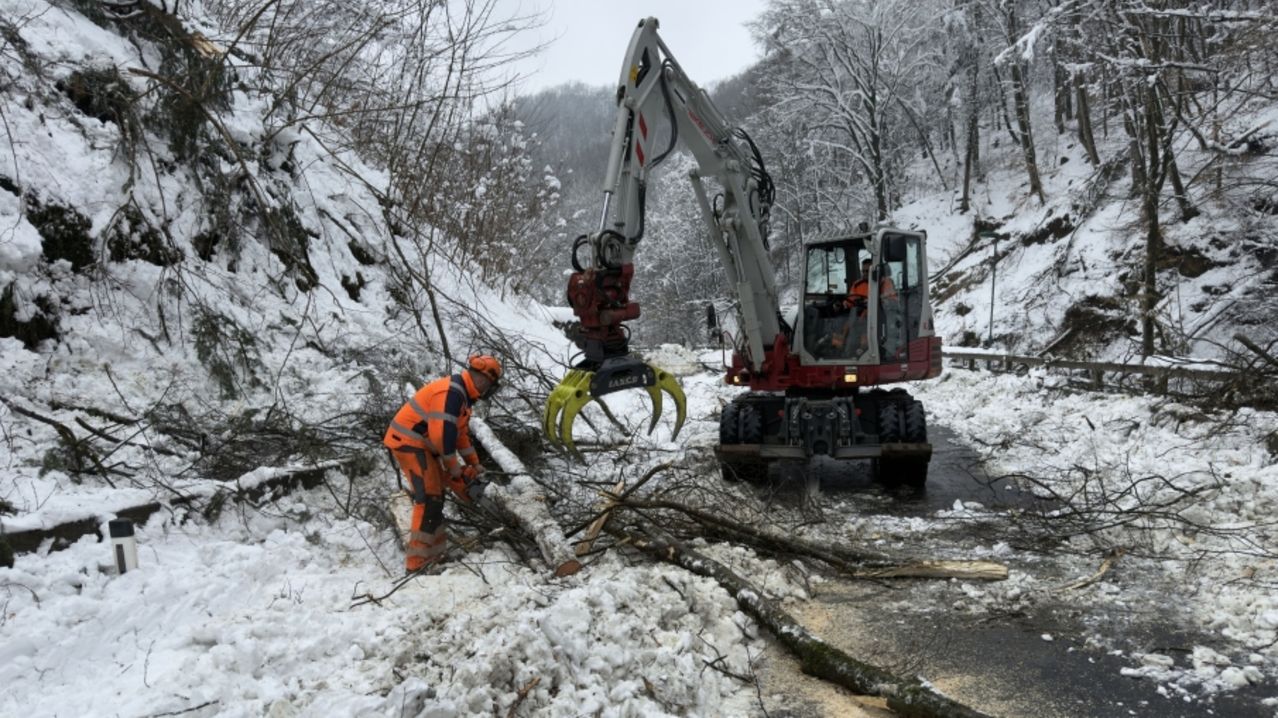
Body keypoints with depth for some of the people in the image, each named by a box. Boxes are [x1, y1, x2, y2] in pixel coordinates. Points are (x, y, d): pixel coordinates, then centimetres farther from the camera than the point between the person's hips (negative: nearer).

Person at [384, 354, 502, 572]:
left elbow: (461, 434, 22)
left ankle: (433, 551, 22)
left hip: (417, 444, 11)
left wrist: (474, 464, 19)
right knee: (429, 499, -14)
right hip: (408, 442, -11)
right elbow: (442, 434, -25)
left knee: (433, 497, 14)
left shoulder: (461, 396, 15)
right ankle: (418, 560, -14)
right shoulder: (451, 392, -20)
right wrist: (455, 468, -15)